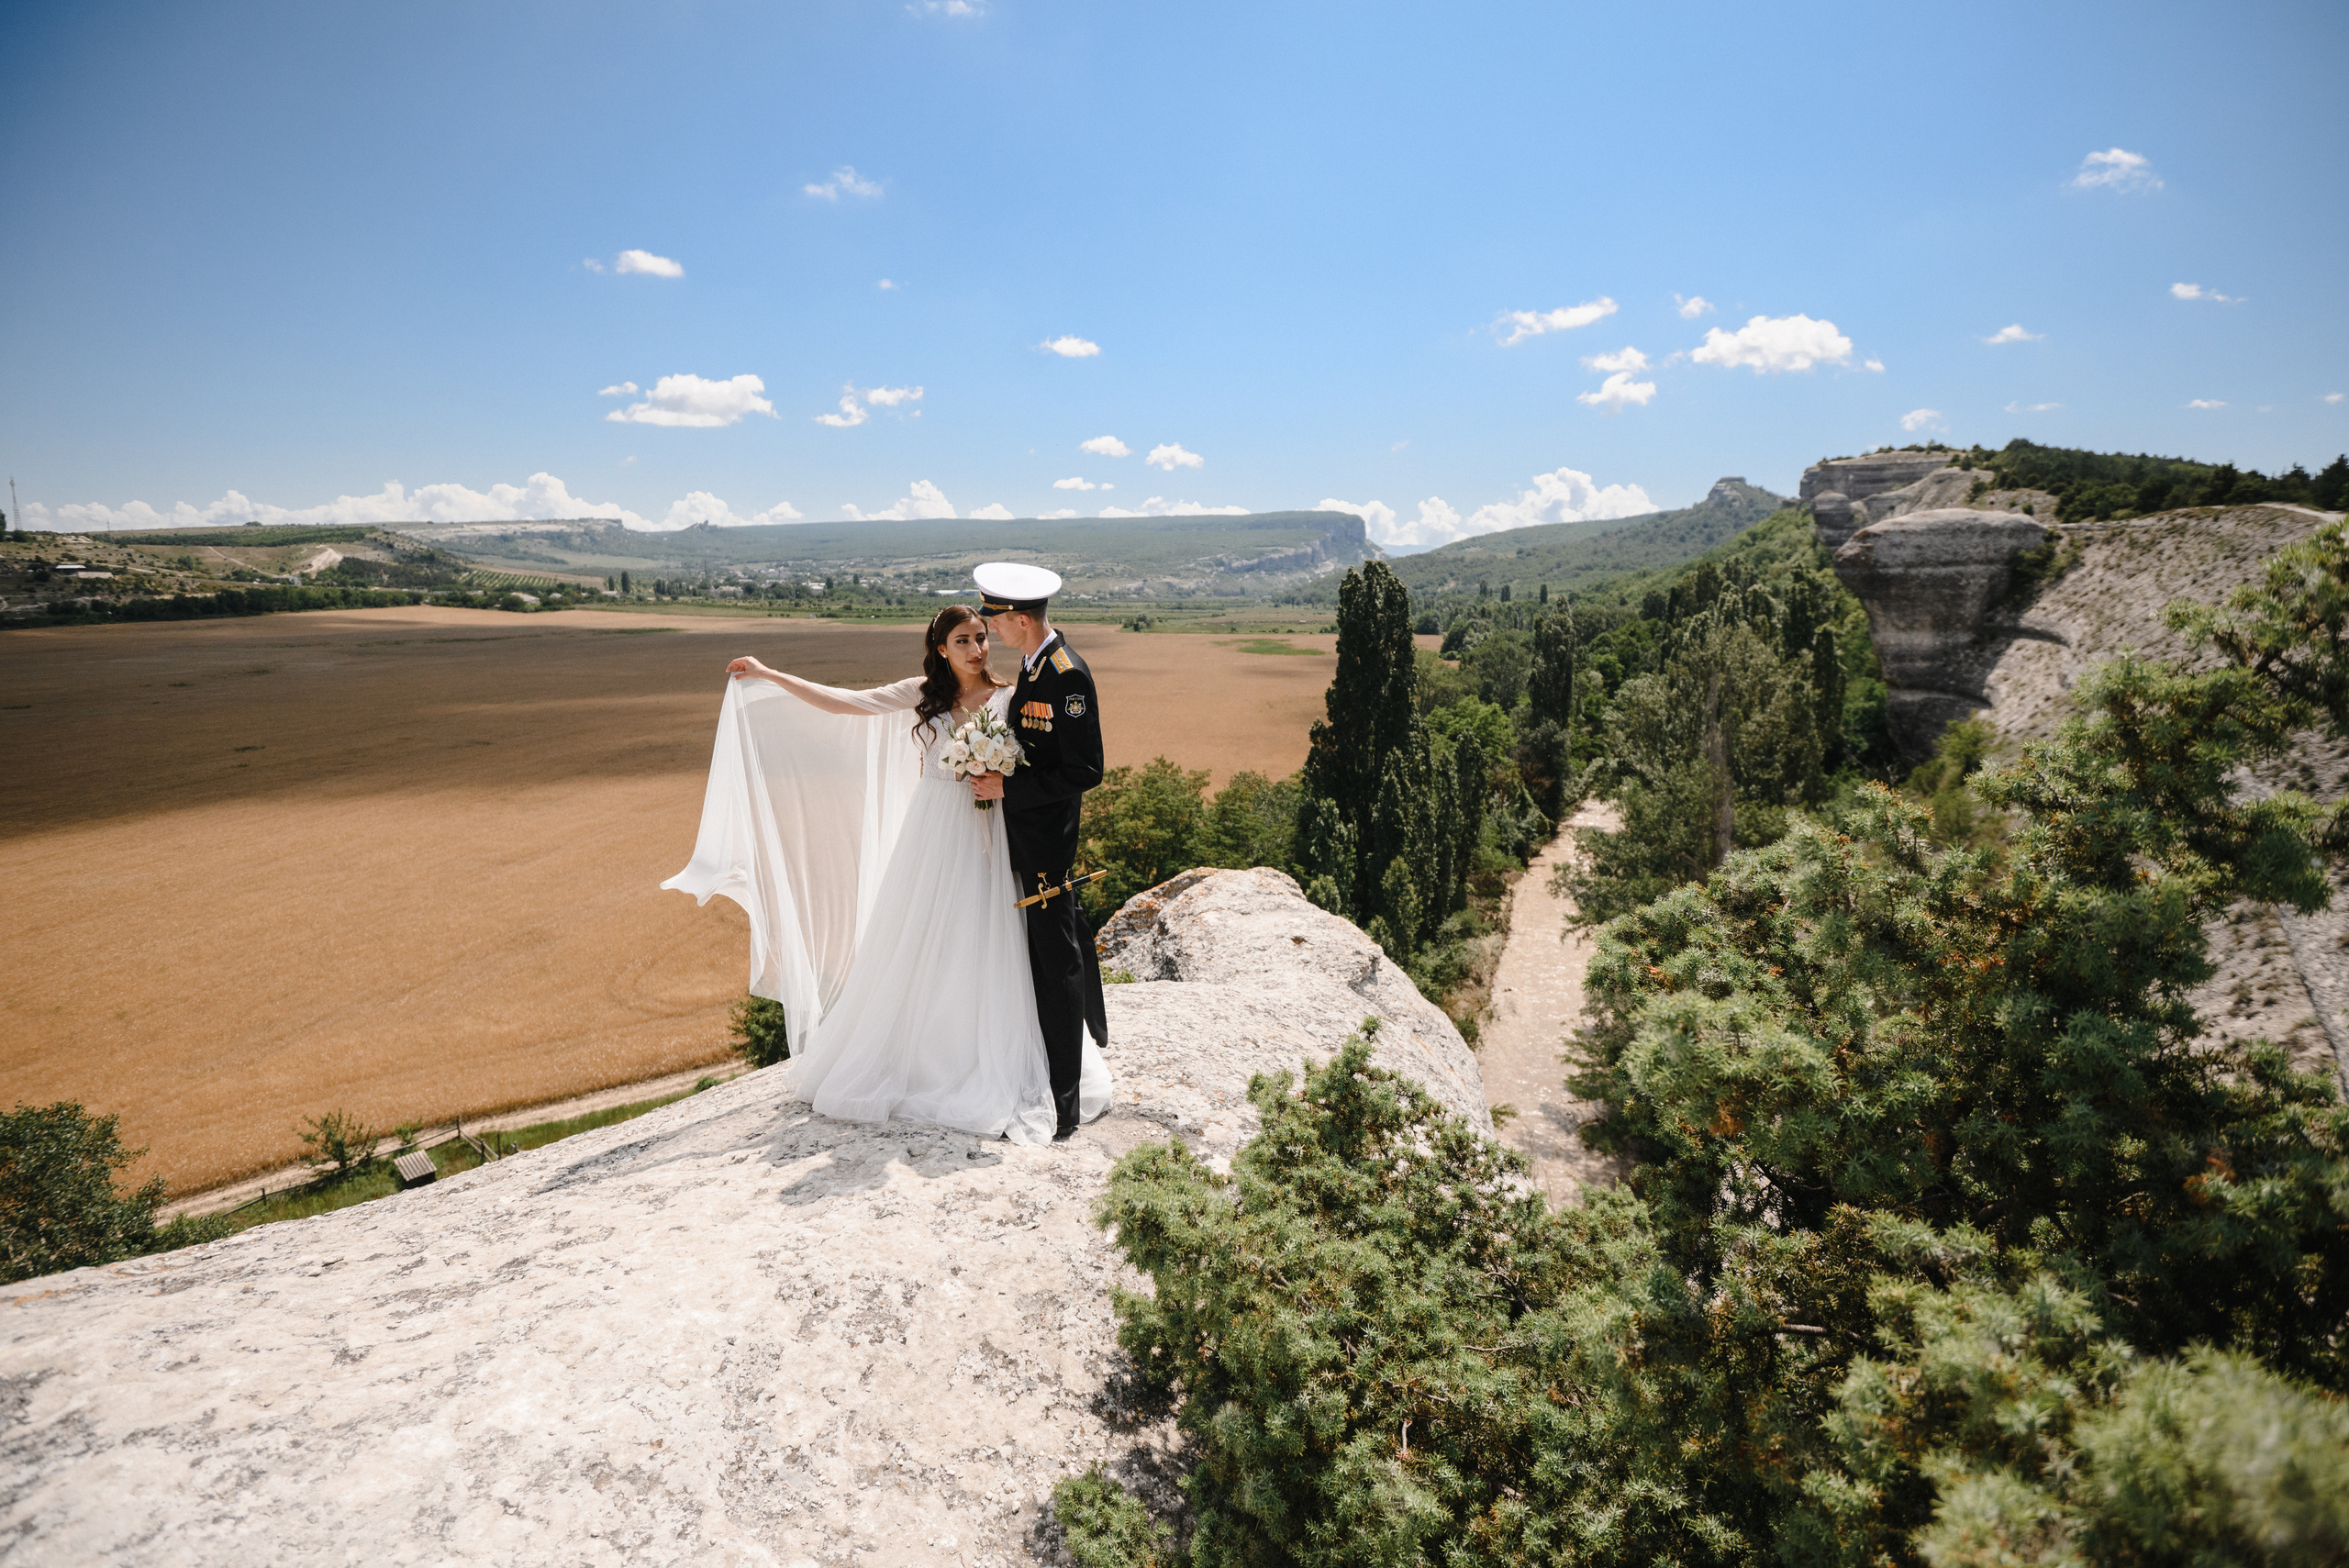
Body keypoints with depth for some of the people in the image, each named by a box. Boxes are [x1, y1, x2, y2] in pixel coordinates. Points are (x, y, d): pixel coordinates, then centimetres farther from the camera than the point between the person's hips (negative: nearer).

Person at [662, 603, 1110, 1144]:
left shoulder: (1010, 699, 0)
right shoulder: (923, 693, 5)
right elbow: (842, 702, 4)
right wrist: (768, 676, 4)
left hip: (982, 837, -2)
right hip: (930, 833, 2)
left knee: (978, 953, 1)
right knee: (914, 947, 7)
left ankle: (987, 1074, 14)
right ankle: (913, 1057, 24)